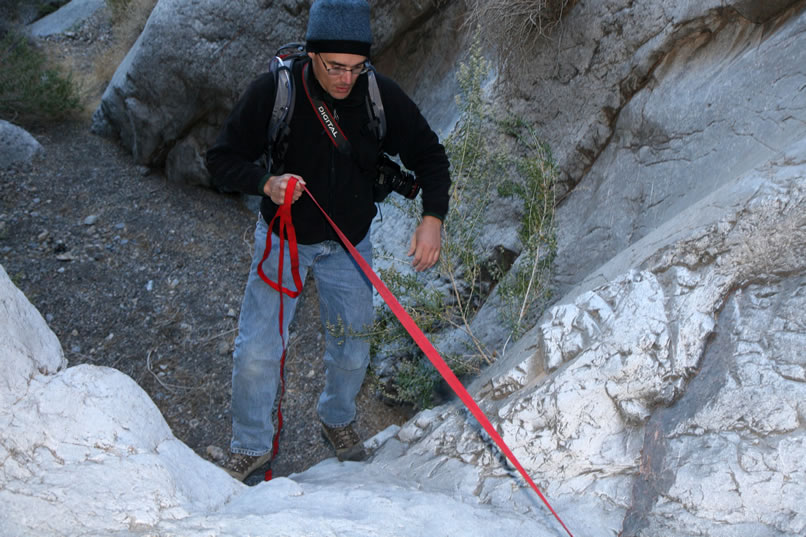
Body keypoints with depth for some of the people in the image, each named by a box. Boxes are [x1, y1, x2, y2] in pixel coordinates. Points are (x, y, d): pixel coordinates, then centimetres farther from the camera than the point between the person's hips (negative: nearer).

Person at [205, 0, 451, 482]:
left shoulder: (381, 95, -17)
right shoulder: (273, 91, -22)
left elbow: (430, 156, -6)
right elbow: (222, 159, -14)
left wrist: (433, 217, -22)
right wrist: (266, 183, -34)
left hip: (349, 243, 2)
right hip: (284, 239, -1)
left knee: (352, 352, 12)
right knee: (256, 352, -3)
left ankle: (338, 420, 44)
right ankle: (252, 446, 23)